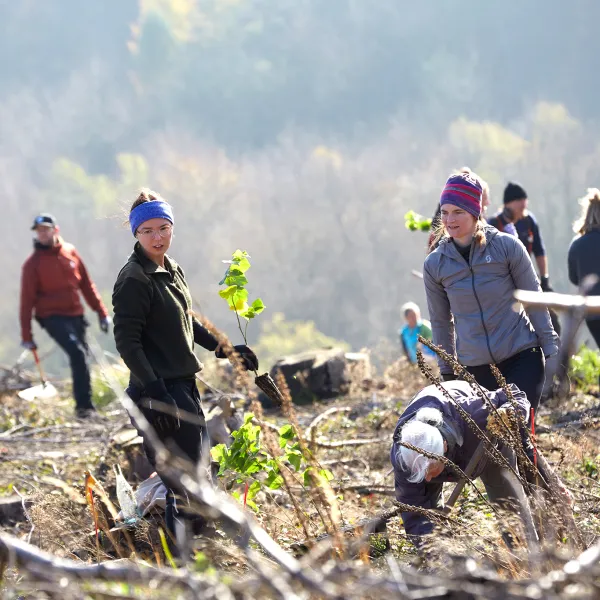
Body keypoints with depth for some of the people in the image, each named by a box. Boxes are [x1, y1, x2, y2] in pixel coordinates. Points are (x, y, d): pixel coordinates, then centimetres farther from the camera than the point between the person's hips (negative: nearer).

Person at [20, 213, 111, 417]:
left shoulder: (70, 252, 6)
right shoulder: (33, 263, -7)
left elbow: (86, 284, 12)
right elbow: (27, 300, -6)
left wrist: (101, 312, 9)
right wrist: (26, 335, -8)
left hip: (75, 315, 5)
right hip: (52, 317, -5)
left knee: (81, 357, 8)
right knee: (78, 353, -21)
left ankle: (84, 404, 21)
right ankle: (84, 405, -21)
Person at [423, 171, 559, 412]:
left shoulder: (506, 246, -5)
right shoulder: (435, 264, 2)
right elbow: (440, 321, 12)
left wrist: (551, 352, 1)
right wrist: (447, 372, 13)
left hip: (521, 358, -2)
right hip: (474, 368, 2)